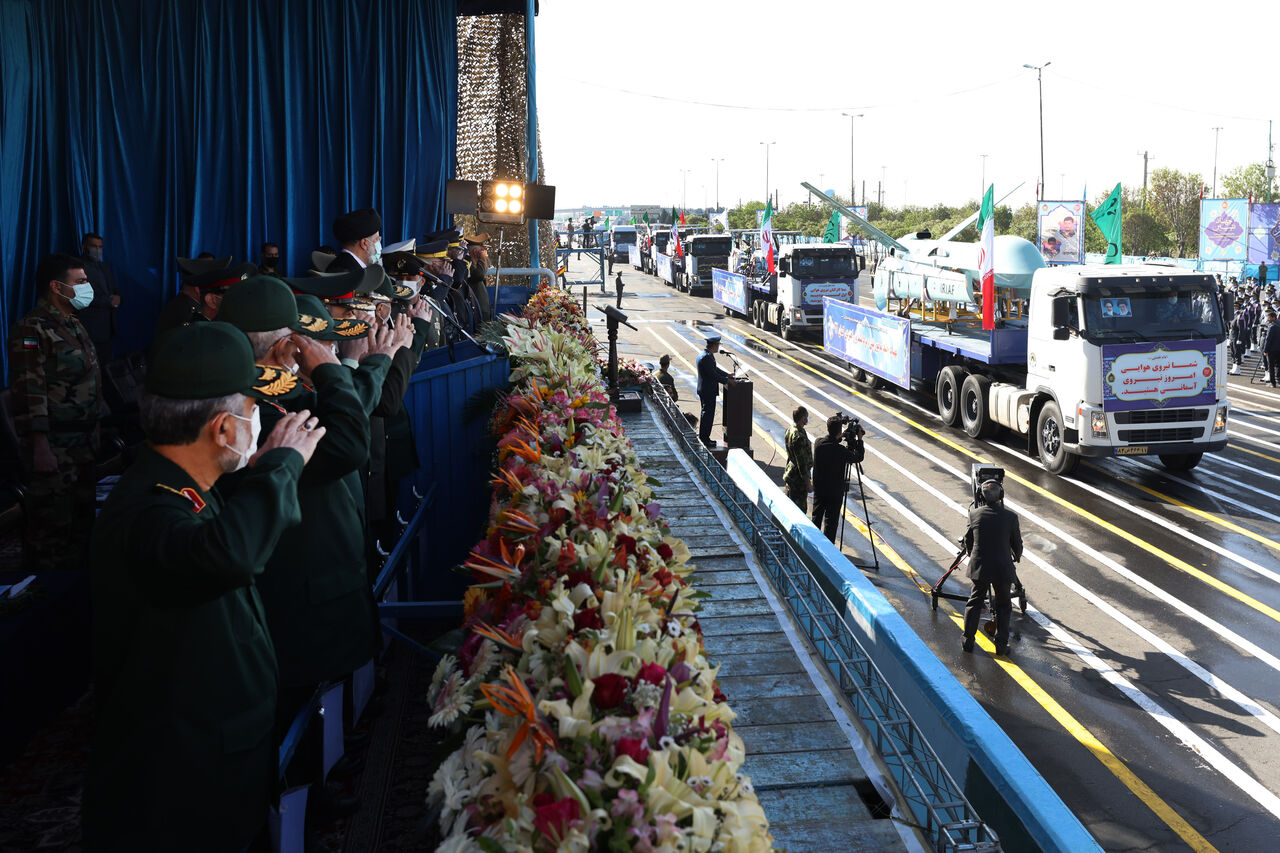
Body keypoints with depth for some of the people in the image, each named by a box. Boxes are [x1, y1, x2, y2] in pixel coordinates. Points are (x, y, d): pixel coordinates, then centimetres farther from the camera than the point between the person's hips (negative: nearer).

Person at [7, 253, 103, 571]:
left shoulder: (73, 325, 14)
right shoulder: (33, 329, -15)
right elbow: (29, 393, -20)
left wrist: (93, 435, 19)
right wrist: (40, 448, -23)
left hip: (82, 444, 9)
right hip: (53, 447, -9)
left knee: (82, 518, 15)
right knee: (53, 524, -4)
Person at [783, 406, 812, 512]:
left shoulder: (789, 431, 5)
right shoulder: (799, 436, -25)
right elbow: (801, 461, -25)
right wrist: (807, 481, -19)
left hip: (789, 474, 10)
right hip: (798, 478, -10)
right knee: (801, 508, -2)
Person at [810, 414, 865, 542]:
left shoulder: (818, 443, -10)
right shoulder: (840, 450, -25)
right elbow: (859, 457, -11)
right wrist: (859, 439, -3)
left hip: (819, 488, 5)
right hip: (835, 491, -5)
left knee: (816, 517, 19)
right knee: (831, 521, 6)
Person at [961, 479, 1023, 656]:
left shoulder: (975, 513, -5)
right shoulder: (1010, 516, -11)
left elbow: (968, 538, 12)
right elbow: (1017, 543, 0)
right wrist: (1017, 556, 23)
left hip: (979, 567, 2)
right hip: (1003, 568, -2)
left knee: (974, 602, 18)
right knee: (1003, 605, 15)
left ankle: (968, 641, 16)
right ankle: (1001, 645, 13)